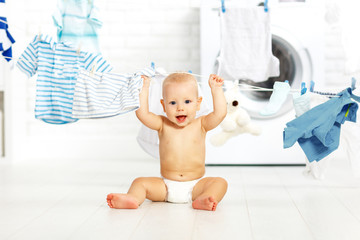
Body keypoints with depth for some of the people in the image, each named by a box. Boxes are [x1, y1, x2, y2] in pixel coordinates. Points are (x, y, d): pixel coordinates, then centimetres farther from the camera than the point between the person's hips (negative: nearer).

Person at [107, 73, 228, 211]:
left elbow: (220, 113, -13)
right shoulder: (163, 125, 2)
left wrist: (216, 89, -12)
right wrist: (144, 89, -10)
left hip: (195, 186, -1)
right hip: (166, 186, 1)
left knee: (220, 182, -24)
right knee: (140, 182, -14)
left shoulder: (200, 125, 1)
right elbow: (142, 114, -11)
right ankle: (133, 198, -41)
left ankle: (202, 200, -49)